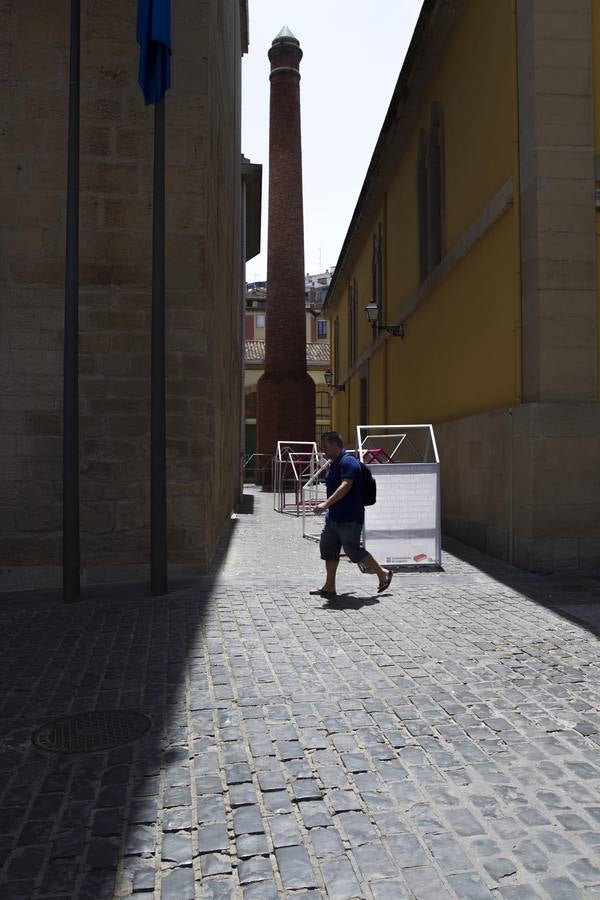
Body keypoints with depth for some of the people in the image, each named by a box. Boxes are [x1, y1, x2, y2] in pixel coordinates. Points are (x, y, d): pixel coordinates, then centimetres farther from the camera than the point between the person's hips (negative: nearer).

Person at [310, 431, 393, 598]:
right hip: (334, 517, 10)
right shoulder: (333, 464, 14)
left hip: (349, 518, -10)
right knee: (328, 550, 9)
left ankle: (383, 574, 16)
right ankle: (329, 587, 16)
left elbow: (345, 486, -30)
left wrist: (326, 504, -37)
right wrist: (326, 505, 24)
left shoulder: (348, 462, -18)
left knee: (353, 550, -3)